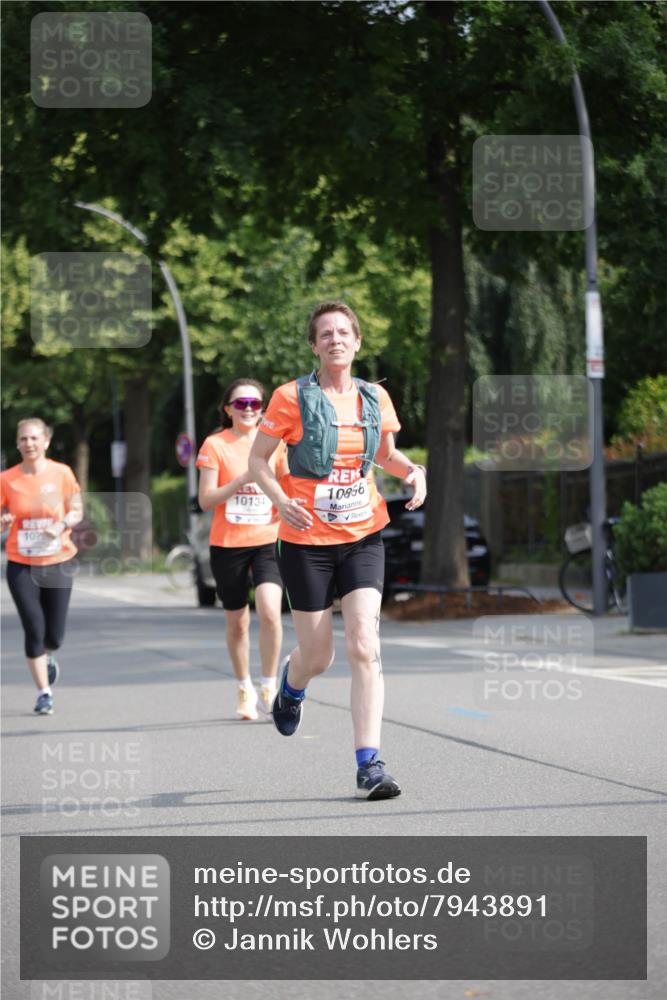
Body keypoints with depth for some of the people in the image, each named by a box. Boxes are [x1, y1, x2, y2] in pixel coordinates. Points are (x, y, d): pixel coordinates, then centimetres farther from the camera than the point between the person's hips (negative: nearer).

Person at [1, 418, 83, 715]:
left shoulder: (62, 473, -5)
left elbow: (76, 511, 4)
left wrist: (62, 525, -16)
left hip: (58, 562, 0)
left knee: (54, 635, 3)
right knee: (34, 629, -8)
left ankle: (46, 658, 40)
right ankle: (44, 692, 7)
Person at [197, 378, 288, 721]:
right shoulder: (215, 445, -2)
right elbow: (205, 500, -8)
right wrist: (243, 479, -19)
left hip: (268, 541, 0)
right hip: (227, 544, 0)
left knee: (269, 612, -20)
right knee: (237, 622, 9)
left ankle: (268, 689, -8)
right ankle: (244, 689, 29)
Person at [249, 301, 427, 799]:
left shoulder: (375, 398, 5)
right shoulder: (292, 398, -6)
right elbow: (258, 459, -1)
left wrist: (413, 471, -1)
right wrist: (281, 500, -19)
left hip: (362, 538, 2)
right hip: (306, 541, -2)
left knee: (364, 647, -13)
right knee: (318, 657, 7)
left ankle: (369, 764, -13)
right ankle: (292, 684, 46)